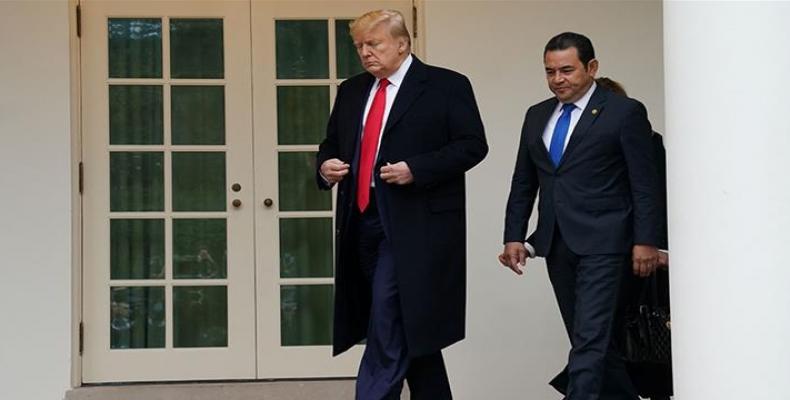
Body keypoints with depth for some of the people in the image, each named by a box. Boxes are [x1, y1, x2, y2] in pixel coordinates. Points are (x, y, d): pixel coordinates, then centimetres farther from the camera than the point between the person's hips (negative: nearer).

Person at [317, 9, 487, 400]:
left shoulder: (447, 86, -2)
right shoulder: (351, 91, 16)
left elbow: (473, 145, -7)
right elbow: (331, 146, 22)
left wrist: (415, 169, -18)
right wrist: (325, 166, -1)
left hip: (414, 225, -6)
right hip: (363, 223, 6)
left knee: (387, 324, -14)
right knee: (409, 329, 12)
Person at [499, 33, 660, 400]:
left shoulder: (624, 112, -3)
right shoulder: (536, 116, 13)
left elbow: (644, 184, -6)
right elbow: (523, 184, 16)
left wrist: (644, 242, -11)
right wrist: (513, 237, 8)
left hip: (602, 243, -6)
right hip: (556, 244, 6)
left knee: (589, 337, -12)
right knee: (587, 336, 12)